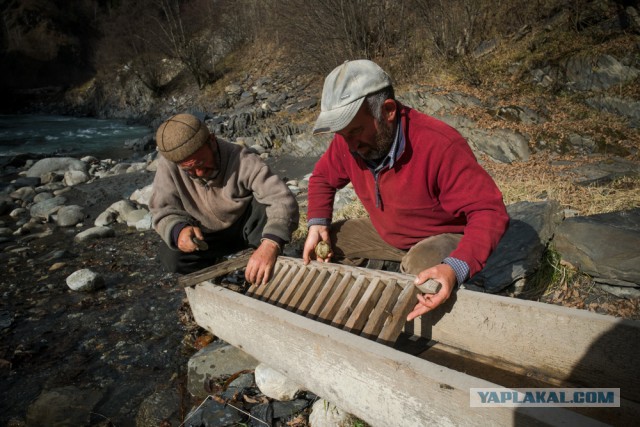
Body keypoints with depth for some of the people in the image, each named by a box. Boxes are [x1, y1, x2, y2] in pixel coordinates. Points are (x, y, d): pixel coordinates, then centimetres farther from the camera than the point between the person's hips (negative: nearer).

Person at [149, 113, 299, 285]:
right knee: (170, 256, -23)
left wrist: (270, 244, -59)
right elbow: (162, 210, -15)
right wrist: (178, 230, -40)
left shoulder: (242, 160, -31)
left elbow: (283, 200, -41)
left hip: (247, 225, -2)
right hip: (207, 234, 3)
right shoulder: (168, 164, -22)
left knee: (268, 208, -33)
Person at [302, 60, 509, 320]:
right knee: (329, 241, -2)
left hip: (442, 238, -5)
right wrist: (317, 223, -14)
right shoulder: (348, 142, -15)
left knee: (421, 267, -35)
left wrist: (457, 268, -49)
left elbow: (490, 211, -33)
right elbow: (322, 178, 4)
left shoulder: (441, 146, -34)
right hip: (385, 233, 6)